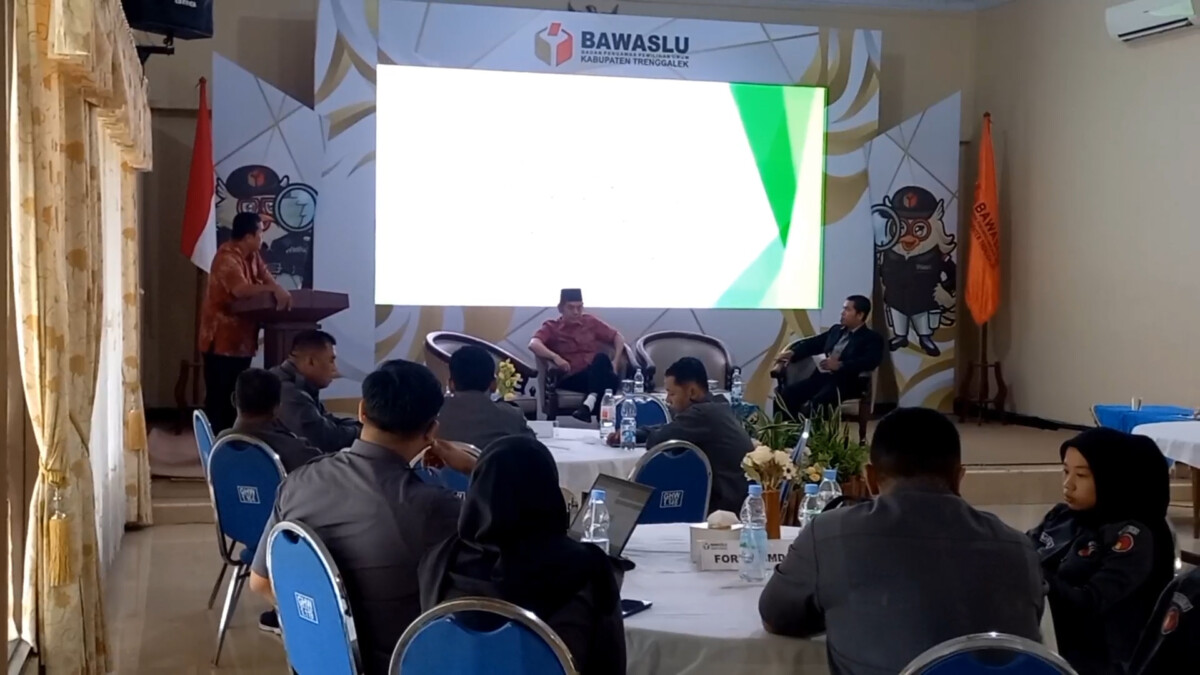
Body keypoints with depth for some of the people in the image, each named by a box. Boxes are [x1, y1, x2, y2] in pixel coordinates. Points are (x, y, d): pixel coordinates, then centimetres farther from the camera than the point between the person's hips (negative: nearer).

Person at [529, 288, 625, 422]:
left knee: (602, 357, -35)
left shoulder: (590, 321, 20)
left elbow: (618, 338, 21)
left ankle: (589, 404, -51)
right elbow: (533, 344, -9)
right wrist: (555, 357, -25)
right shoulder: (551, 327, 10)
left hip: (599, 375, 3)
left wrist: (615, 362, 4)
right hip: (571, 380, -3)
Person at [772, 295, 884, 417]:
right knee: (788, 392, -19)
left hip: (845, 382, -7)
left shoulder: (872, 338, 2)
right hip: (821, 376, 7)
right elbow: (813, 343, 24)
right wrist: (792, 352, 4)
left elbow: (870, 362, -16)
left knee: (817, 402, -35)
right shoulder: (836, 330, 24)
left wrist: (840, 365, -29)